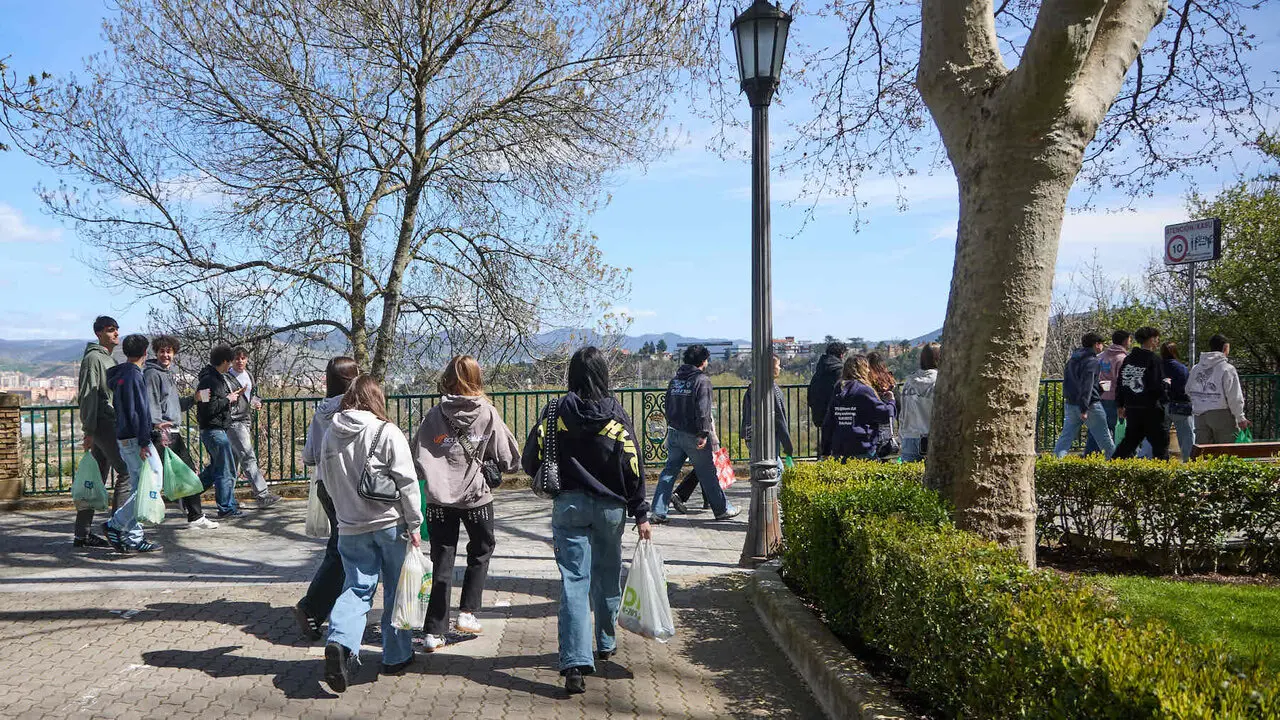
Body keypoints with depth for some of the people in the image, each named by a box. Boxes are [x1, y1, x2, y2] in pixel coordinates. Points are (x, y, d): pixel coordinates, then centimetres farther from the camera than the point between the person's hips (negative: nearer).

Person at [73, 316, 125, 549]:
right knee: (127, 472, -12)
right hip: (103, 424, -9)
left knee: (96, 479, 10)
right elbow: (87, 396, -13)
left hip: (112, 424, 9)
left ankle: (82, 533, 15)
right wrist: (89, 430, -17)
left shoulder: (110, 359, 21)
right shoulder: (93, 357, -8)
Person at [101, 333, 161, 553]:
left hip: (123, 437, 10)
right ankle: (115, 524, -6)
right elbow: (139, 411, -19)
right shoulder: (134, 376, -14)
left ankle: (133, 537, 13)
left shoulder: (119, 374, 16)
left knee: (138, 488, 11)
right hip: (134, 439, -10)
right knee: (145, 486, -7)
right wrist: (143, 442, -20)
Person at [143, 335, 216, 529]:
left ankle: (196, 517, 17)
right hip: (161, 433, -10)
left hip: (174, 433, 10)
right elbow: (151, 403, -19)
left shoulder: (168, 374, 21)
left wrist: (193, 399, 15)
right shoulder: (152, 373, -7)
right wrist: (158, 425, -31)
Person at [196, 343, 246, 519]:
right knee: (227, 471, -4)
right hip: (214, 430, -10)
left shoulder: (217, 377, 15)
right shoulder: (209, 380, -18)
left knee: (215, 468, 20)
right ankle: (226, 509, 2)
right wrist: (228, 400, -14)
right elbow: (210, 407, -26)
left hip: (214, 430, 10)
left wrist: (230, 397, 9)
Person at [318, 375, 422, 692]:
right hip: (391, 524, -3)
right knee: (397, 591, 10)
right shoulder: (387, 432, -12)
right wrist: (414, 524, -5)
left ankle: (340, 643, -16)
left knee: (356, 588, 9)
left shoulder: (330, 435, 3)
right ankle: (396, 657, 20)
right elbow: (407, 482, -13)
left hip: (351, 528, 3)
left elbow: (327, 481, 13)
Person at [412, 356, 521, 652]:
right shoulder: (488, 413, -7)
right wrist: (491, 471, 14)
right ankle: (467, 612, 18)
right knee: (481, 550, 24)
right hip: (476, 497, -1)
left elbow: (416, 460, -5)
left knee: (442, 563, 10)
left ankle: (433, 632, 10)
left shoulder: (434, 416, -3)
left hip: (439, 498, 2)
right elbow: (509, 460, -6)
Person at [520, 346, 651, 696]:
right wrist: (641, 514, -1)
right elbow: (633, 468, -7)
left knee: (573, 581, -2)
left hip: (568, 505, -1)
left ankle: (575, 663, -12)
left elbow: (530, 461, -4)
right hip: (610, 507, 1)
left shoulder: (556, 413, -6)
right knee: (607, 576, 19)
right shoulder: (617, 416, -6)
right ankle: (606, 643, 37)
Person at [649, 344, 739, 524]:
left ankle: (658, 512, 2)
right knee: (707, 473, 5)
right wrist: (704, 433, -17)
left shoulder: (675, 380, 11)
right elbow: (703, 411, -18)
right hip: (693, 435, -6)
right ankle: (722, 509, 18)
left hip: (674, 433, 6)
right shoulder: (702, 380, -10)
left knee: (669, 471, 8)